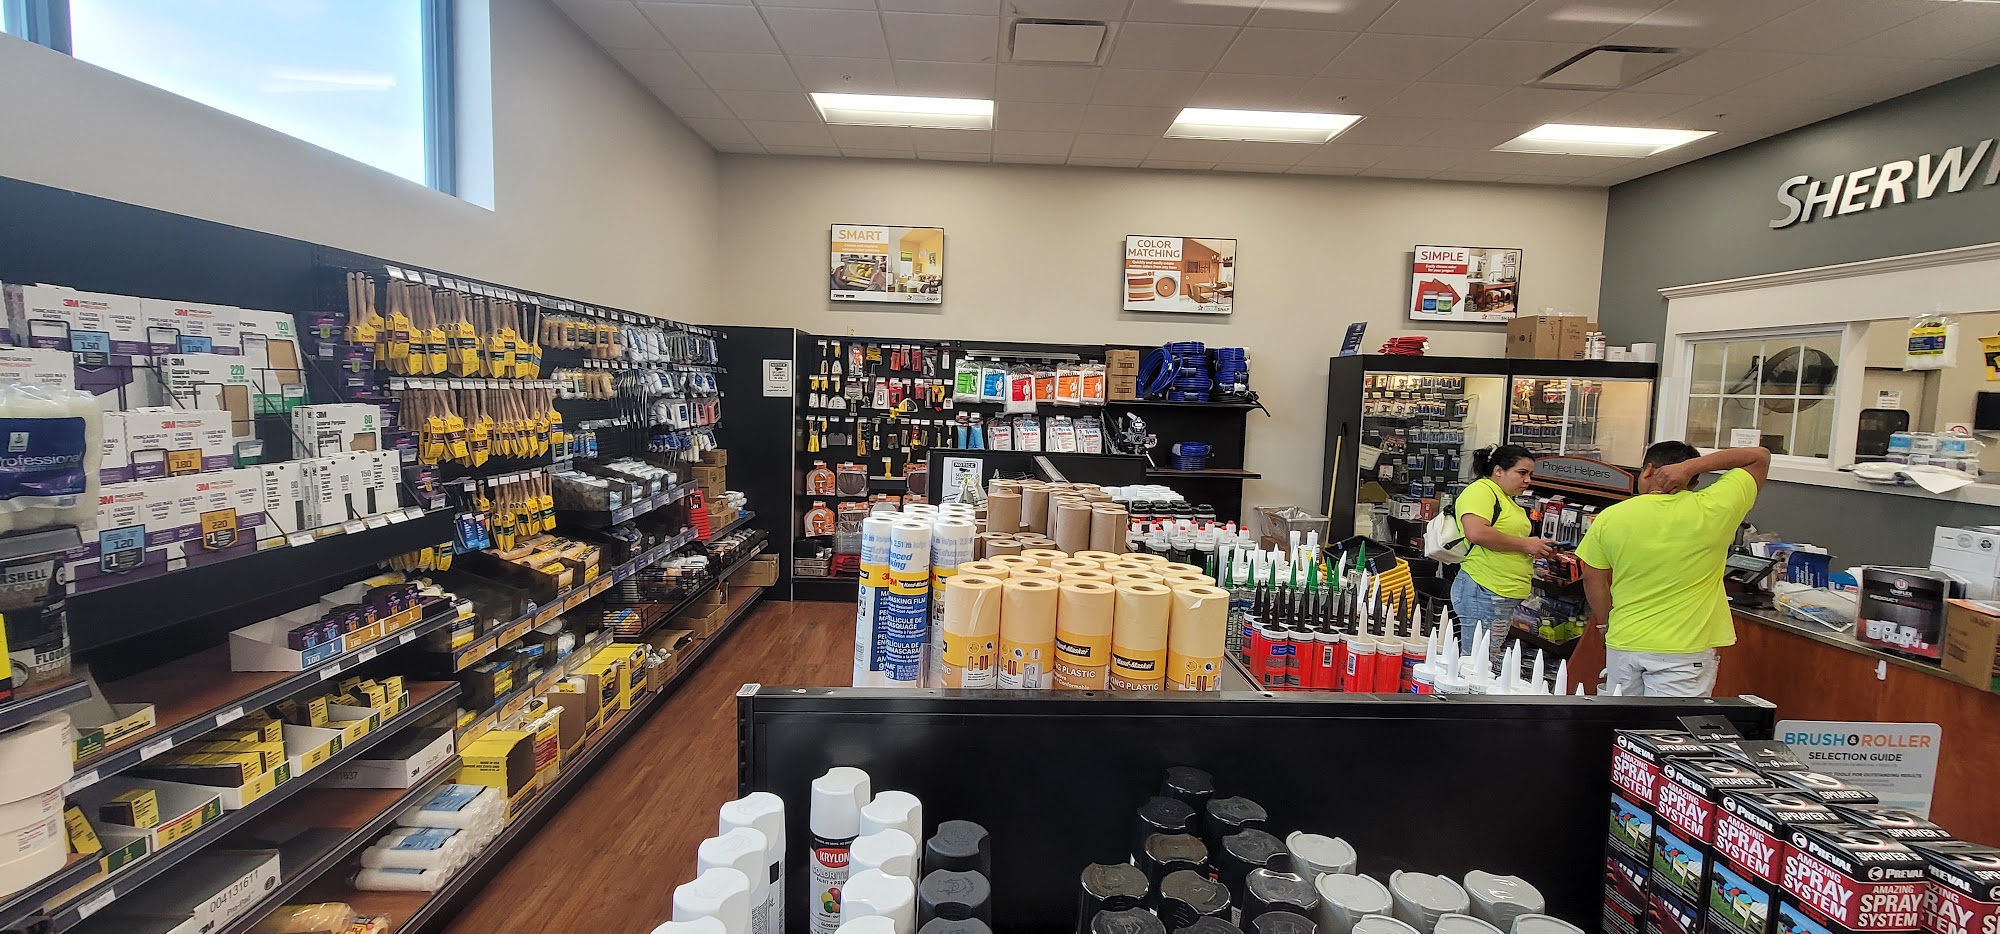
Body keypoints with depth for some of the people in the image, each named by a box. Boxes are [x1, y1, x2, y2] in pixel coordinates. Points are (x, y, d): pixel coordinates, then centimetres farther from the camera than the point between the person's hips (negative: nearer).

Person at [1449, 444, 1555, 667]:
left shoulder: (1507, 499, 22)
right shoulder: (1481, 491, -10)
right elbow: (1476, 532, -27)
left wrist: (1535, 548, 16)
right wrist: (1524, 544, -16)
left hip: (1506, 597, 11)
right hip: (1484, 593, -11)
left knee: (1492, 665, 12)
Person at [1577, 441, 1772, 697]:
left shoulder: (1609, 518, -4)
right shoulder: (1711, 511, -8)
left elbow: (1594, 580, 5)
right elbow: (1760, 457, 6)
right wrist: (1692, 466, -5)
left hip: (1623, 644, 2)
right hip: (1685, 650, -2)